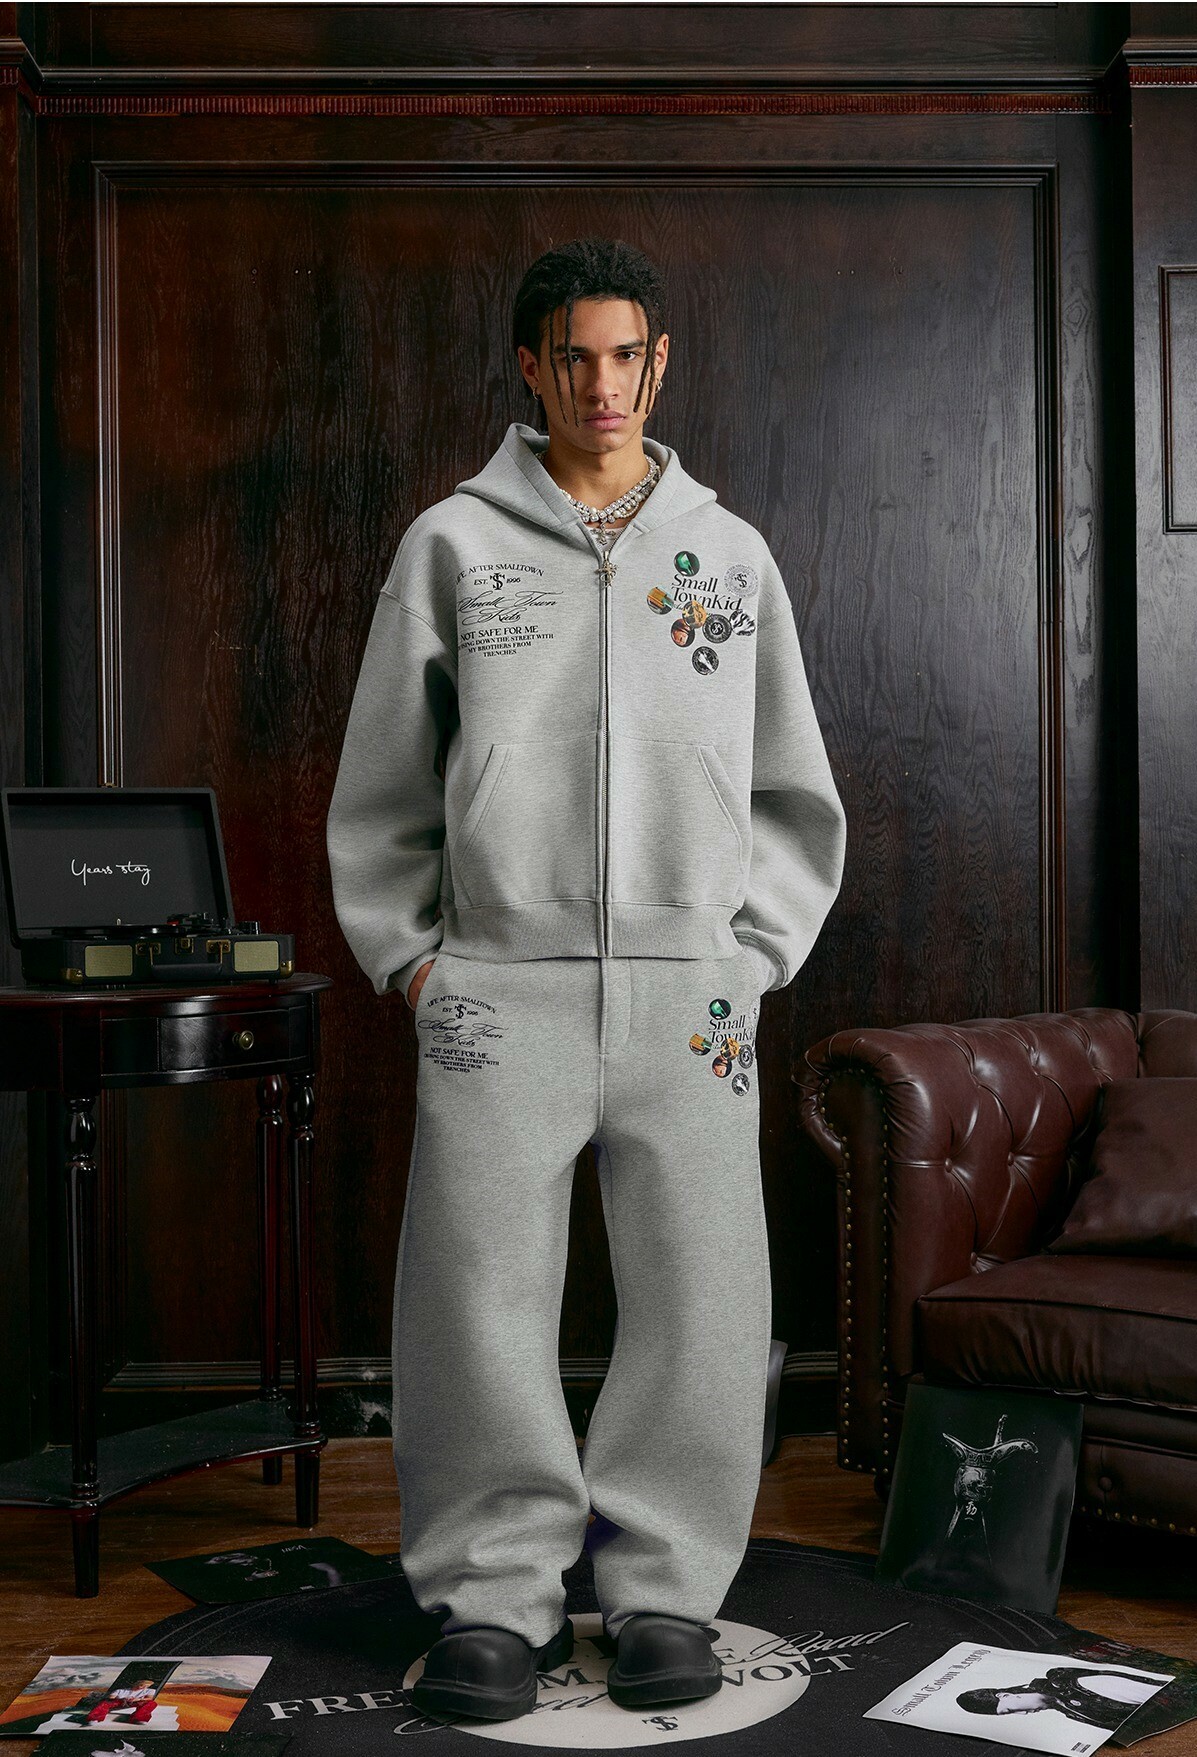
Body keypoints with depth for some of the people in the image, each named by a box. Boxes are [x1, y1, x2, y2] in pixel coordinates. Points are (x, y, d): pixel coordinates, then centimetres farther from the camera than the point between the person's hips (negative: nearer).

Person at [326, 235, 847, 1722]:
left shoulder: (732, 554, 13)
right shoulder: (452, 543, 9)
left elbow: (792, 794, 17)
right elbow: (382, 784, 12)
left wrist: (750, 956, 6)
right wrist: (409, 953, 3)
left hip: (690, 994, 1)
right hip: (499, 987, -1)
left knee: (696, 1308, 2)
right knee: (479, 1300, -1)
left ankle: (663, 1588, 18)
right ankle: (495, 1597, 14)